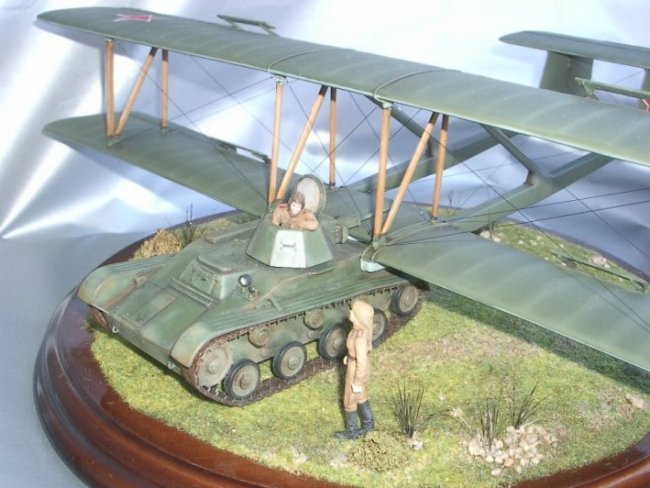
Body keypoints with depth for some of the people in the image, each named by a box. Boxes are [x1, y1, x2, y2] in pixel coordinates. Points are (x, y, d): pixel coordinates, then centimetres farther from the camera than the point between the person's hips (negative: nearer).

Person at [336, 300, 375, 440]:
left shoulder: (360, 337, -42)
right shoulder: (364, 325, -15)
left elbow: (362, 362, -31)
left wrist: (357, 384, -17)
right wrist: (351, 355, 19)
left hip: (357, 373, -8)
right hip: (359, 365, 8)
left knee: (349, 402, 18)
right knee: (360, 397, 29)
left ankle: (352, 431, 42)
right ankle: (368, 424, 50)